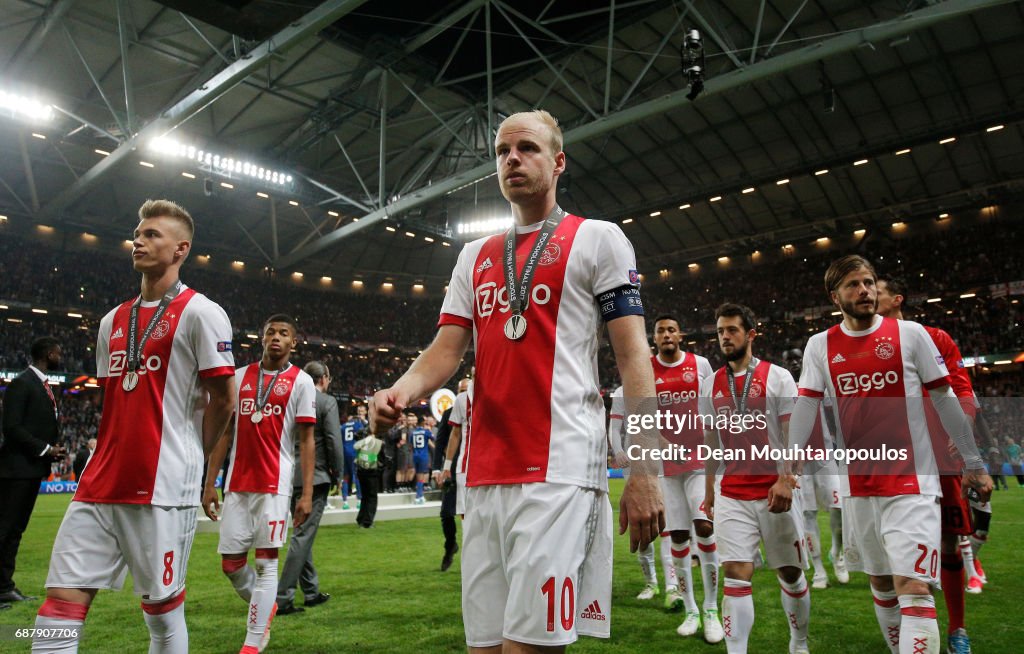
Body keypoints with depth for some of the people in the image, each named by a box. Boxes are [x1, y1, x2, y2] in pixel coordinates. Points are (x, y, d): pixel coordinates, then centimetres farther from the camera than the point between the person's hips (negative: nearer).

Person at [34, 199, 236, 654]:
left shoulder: (199, 312, -5)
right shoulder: (113, 321, 16)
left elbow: (223, 399, -5)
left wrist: (187, 457, 5)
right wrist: (110, 460, 17)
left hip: (162, 488, -6)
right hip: (100, 484, 6)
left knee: (162, 609, 6)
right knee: (59, 607, 2)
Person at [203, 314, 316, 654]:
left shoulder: (301, 382, 0)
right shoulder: (239, 377, 10)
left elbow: (306, 441, -2)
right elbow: (223, 432, 12)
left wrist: (307, 494, -7)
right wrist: (210, 483, 8)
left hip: (275, 485, -4)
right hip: (237, 485, 4)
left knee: (266, 562, -2)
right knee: (231, 563, 8)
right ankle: (265, 607, 35)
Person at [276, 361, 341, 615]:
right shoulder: (327, 402, -9)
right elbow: (334, 441, -13)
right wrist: (337, 475, -2)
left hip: (292, 477, 7)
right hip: (316, 477, -6)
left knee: (303, 534, 16)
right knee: (303, 536, -3)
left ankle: (311, 591, 26)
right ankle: (282, 597, -5)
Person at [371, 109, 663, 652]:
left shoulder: (597, 239, 5)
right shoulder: (474, 257, 20)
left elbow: (633, 358, -2)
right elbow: (446, 349, 13)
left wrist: (644, 472, -10)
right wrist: (403, 389, -10)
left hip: (559, 470, -5)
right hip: (484, 474, 6)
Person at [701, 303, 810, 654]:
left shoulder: (778, 377, -2)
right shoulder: (711, 385, 9)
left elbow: (793, 434, -7)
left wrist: (786, 480, -19)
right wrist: (708, 490, 14)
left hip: (775, 491, -2)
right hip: (731, 495, 2)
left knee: (790, 573, 12)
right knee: (736, 574, -8)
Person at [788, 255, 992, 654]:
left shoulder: (910, 333, -2)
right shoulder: (820, 346, 3)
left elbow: (945, 399, 3)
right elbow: (805, 408, -1)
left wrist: (973, 463, 5)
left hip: (911, 483, -3)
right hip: (857, 486, 3)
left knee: (913, 589, -11)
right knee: (880, 583, 16)